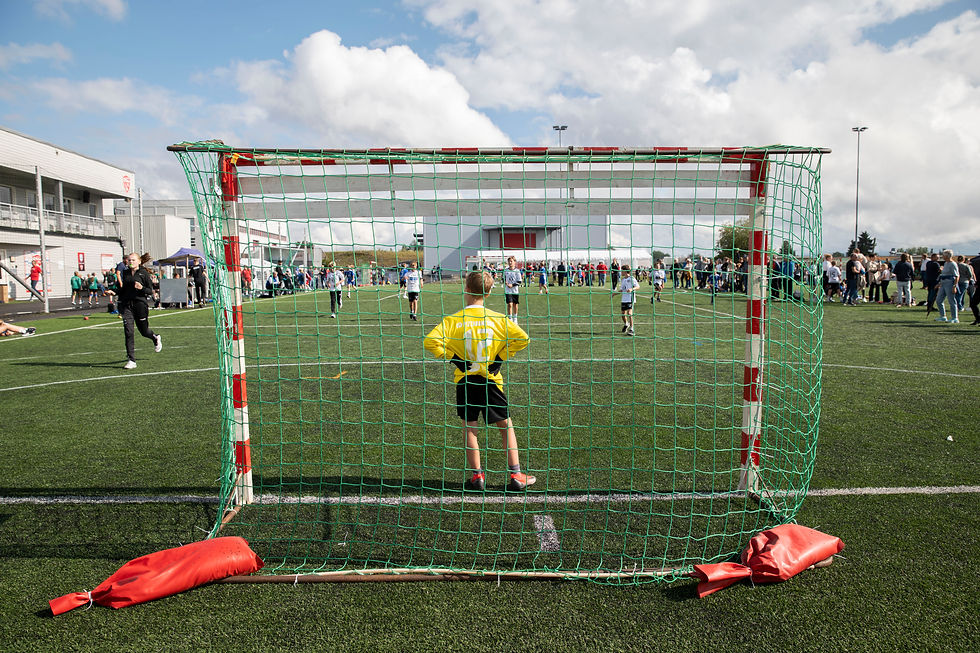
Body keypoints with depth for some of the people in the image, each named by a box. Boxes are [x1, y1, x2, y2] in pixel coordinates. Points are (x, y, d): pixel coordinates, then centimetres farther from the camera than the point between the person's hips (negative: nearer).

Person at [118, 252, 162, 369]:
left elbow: (150, 291, -3)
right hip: (126, 305, 3)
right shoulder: (125, 273, 10)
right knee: (128, 332, -8)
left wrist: (141, 288, -22)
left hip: (140, 303, -3)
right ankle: (131, 360, -6)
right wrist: (120, 302, 20)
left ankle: (156, 339, 47)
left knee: (144, 331, 10)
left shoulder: (143, 273, -2)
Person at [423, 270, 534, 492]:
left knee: (470, 427, 11)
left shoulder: (453, 320, -8)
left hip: (465, 380, 0)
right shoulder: (497, 319, -5)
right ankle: (515, 475, 11)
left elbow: (430, 341, -17)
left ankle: (477, 476, 12)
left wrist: (451, 356, -6)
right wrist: (501, 357, 1)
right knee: (506, 425, 11)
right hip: (491, 380, 1)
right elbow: (522, 339, -5)